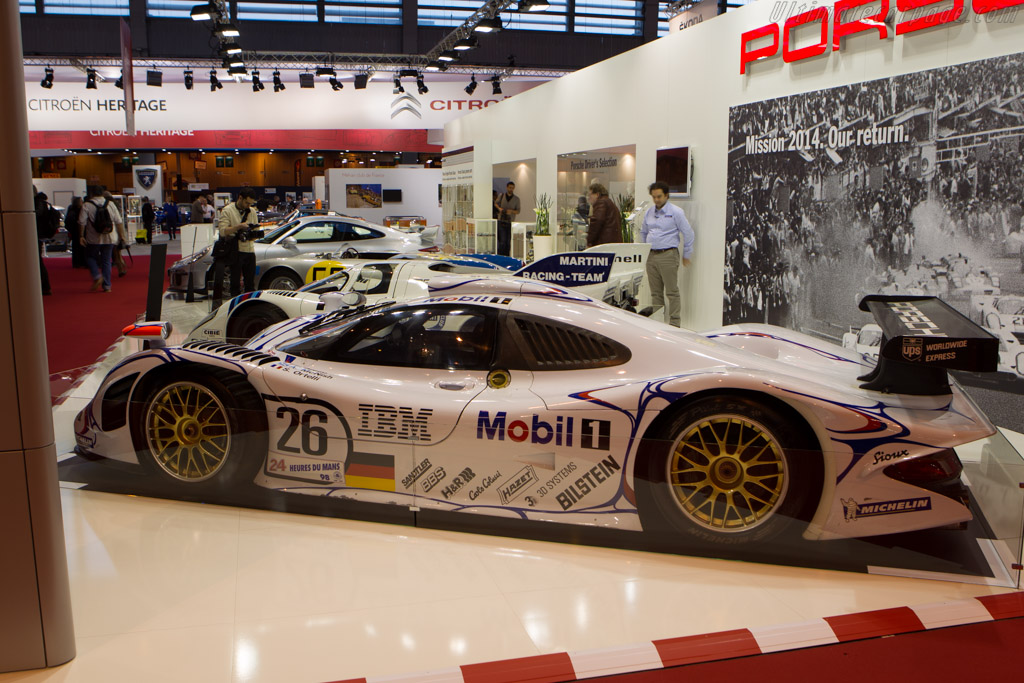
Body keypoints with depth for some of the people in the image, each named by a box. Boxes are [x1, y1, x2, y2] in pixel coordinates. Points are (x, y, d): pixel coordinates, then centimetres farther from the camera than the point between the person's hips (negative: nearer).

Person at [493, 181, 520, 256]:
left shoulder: (516, 199, 4)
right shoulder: (501, 196, 5)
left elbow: (518, 211, 3)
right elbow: (496, 203, 21)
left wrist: (511, 211, -18)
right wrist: (499, 208, -1)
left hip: (510, 223, 1)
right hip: (501, 222, -1)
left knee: (508, 242, 3)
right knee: (502, 240, -9)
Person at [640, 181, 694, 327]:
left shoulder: (676, 212, -4)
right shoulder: (649, 213, 14)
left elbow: (688, 233, -2)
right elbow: (643, 233, 28)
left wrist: (686, 255, -1)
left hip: (668, 255, -6)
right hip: (651, 256, 6)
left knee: (672, 291, -5)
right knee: (655, 292, 10)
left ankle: (674, 323, -3)